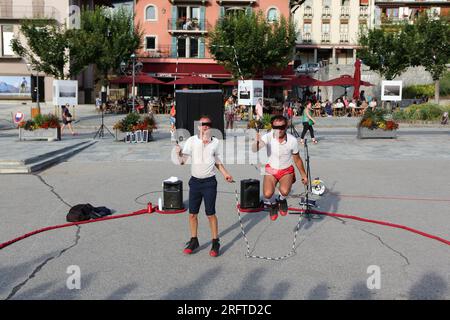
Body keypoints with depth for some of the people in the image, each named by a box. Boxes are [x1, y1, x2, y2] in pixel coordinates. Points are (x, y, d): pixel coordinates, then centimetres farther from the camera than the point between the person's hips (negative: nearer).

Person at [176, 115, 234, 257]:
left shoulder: (215, 142, 1)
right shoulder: (191, 140, -3)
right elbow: (182, 161, -6)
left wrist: (225, 173, 5)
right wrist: (179, 153, -26)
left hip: (209, 182, -1)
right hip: (195, 181, 1)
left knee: (210, 214, 0)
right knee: (192, 213, 8)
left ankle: (215, 243, 12)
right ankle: (194, 241, 24)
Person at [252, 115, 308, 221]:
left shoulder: (292, 140, -16)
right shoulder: (268, 137, -18)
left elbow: (297, 159, 0)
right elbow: (254, 150, -31)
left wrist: (303, 175, 7)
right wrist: (257, 141, -53)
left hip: (287, 170, 0)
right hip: (271, 170, 1)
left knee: (284, 191, -29)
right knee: (267, 194, -23)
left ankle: (281, 200, 10)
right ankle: (273, 204, 16)